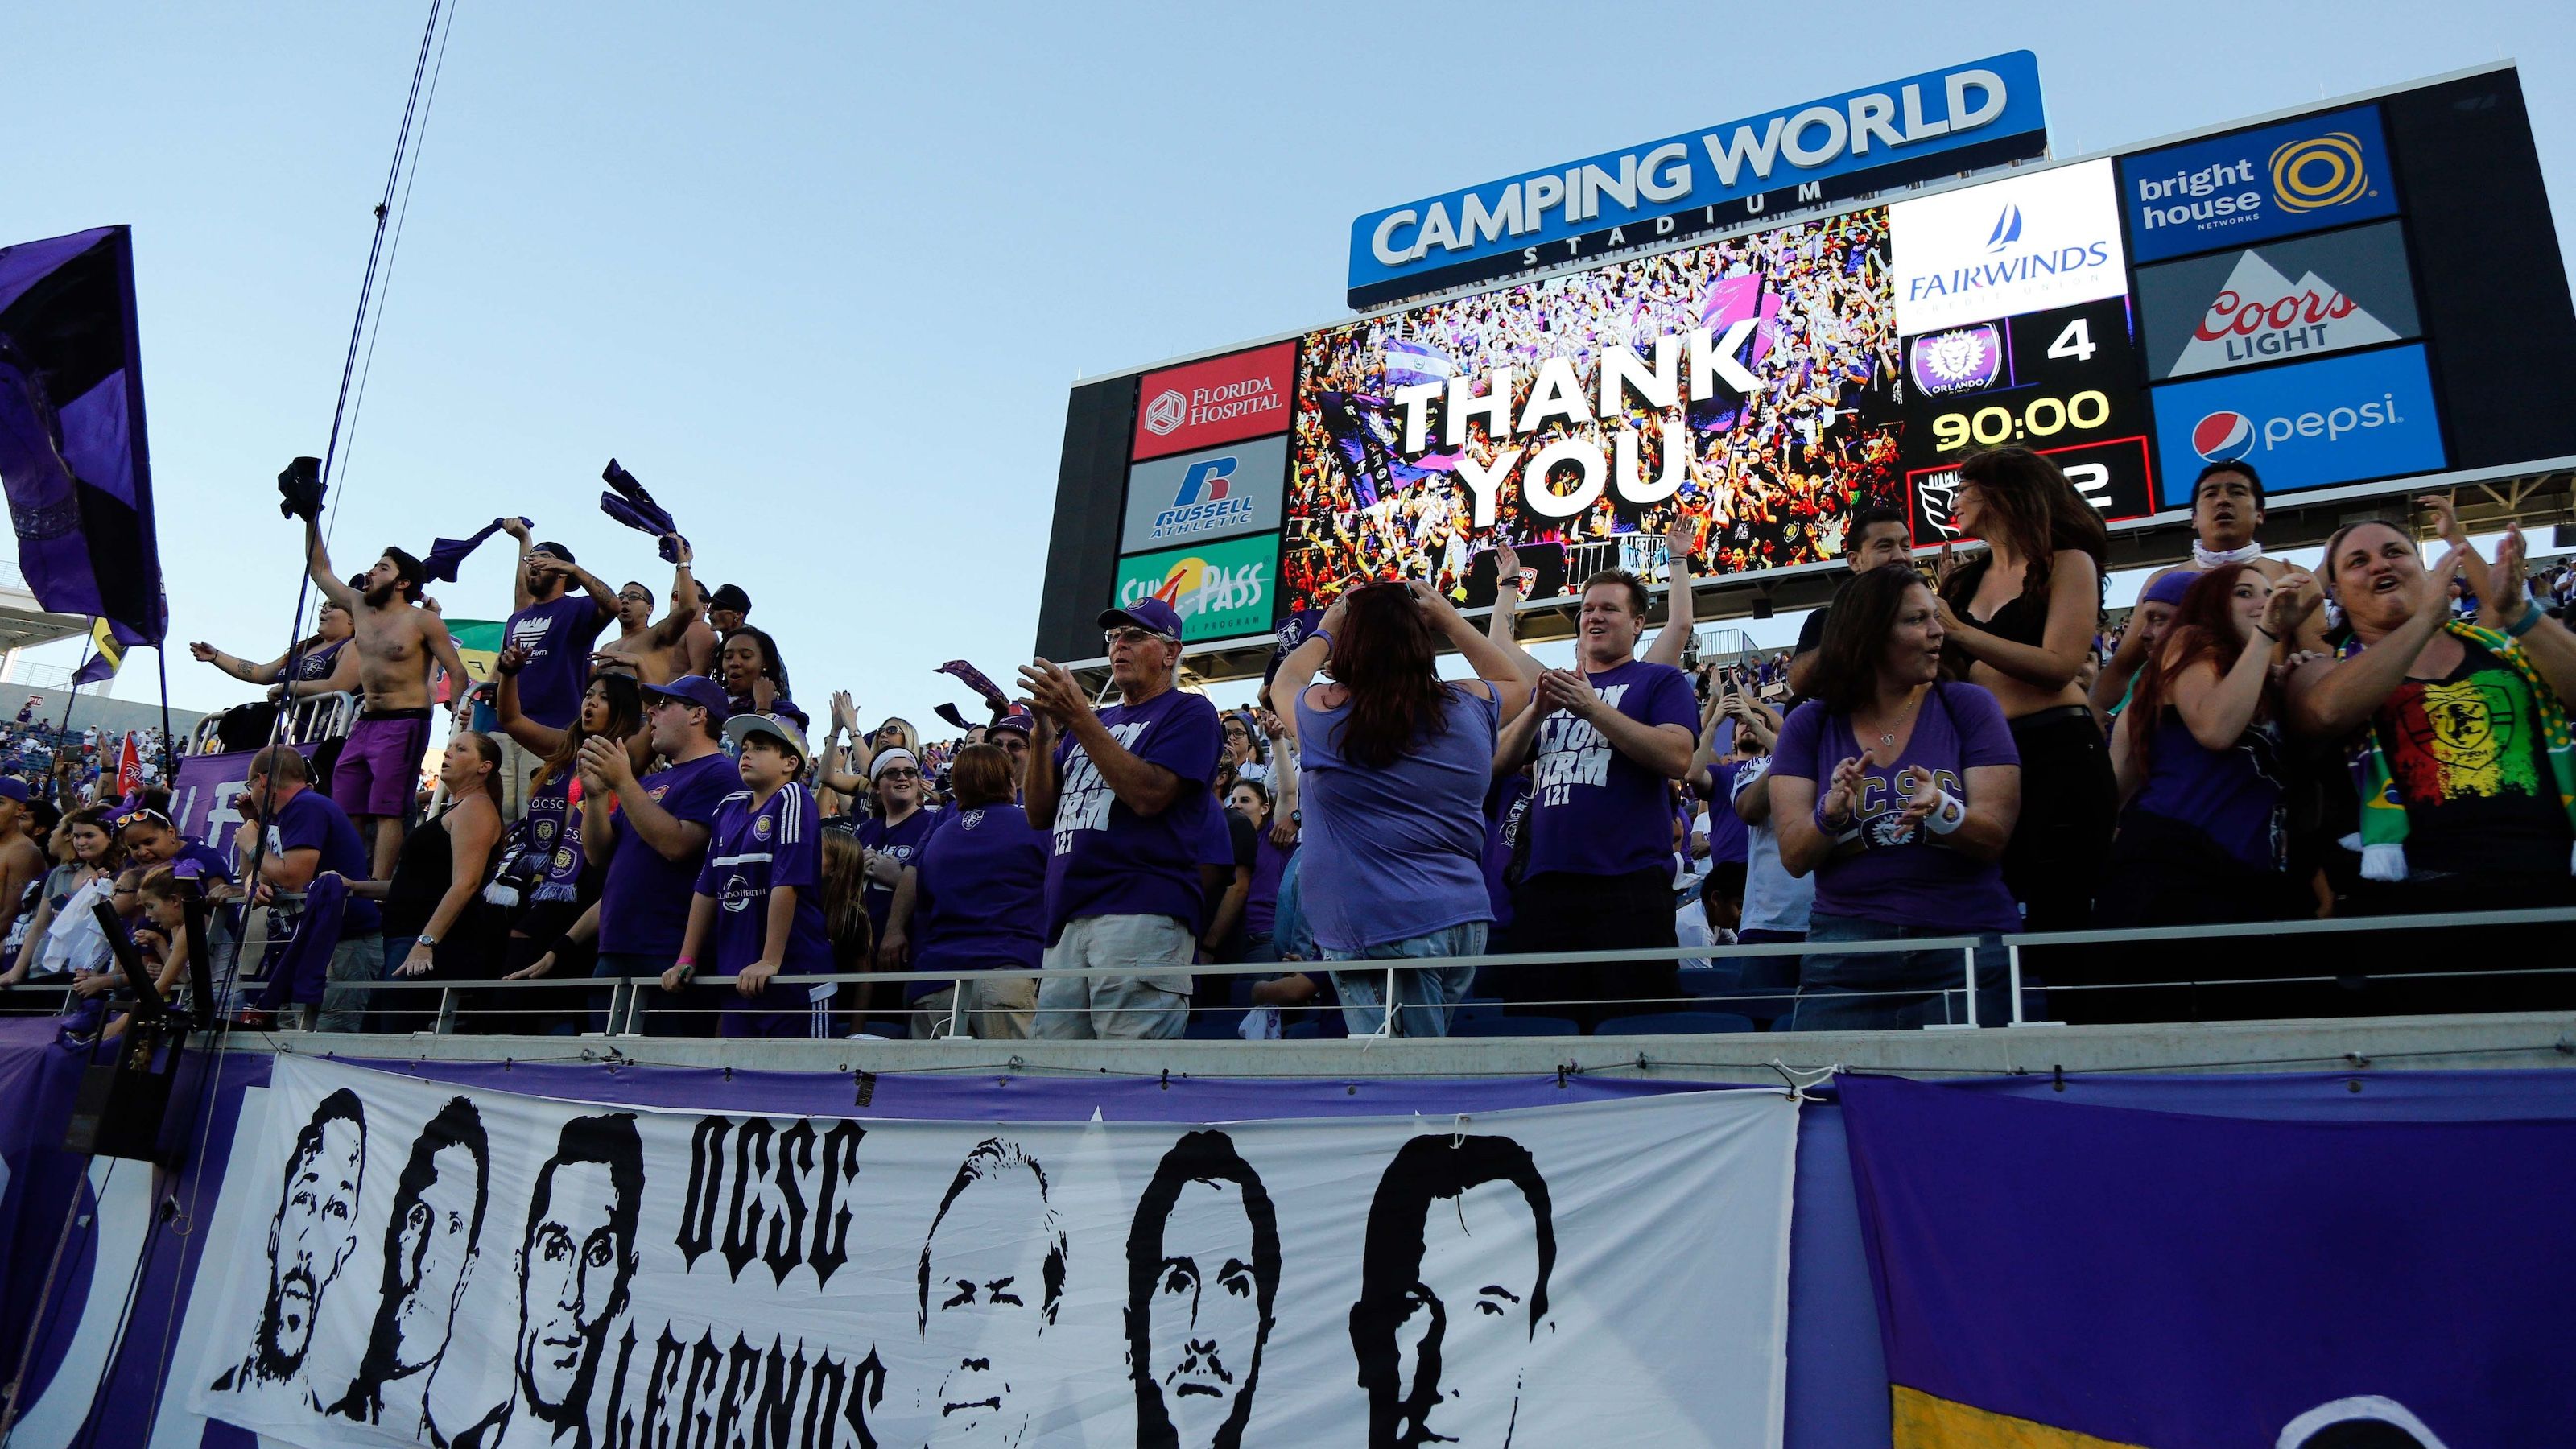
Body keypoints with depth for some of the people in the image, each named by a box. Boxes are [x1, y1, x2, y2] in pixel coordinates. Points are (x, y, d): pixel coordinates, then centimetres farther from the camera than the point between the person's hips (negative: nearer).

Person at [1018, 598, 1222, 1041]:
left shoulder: (1189, 713, 5)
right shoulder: (1096, 721, 27)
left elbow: (1148, 796, -12)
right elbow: (1040, 815, 20)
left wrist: (1079, 717, -11)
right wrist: (1043, 730, 5)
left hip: (1142, 916, -7)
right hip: (1066, 919, 7)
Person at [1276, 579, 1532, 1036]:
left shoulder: (1324, 712, -6)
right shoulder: (1467, 706, 3)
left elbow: (1283, 683, 19)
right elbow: (1517, 683, 28)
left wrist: (1327, 629, 32)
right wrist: (1450, 620, 30)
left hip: (1378, 934, -4)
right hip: (1465, 921, 4)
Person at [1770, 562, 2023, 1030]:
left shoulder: (1969, 707, 3)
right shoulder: (1809, 724, 5)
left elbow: (1995, 836, -5)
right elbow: (1794, 858, -2)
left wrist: (1940, 812, -26)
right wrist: (1831, 815, -22)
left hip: (1966, 943, 0)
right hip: (1845, 952, 0)